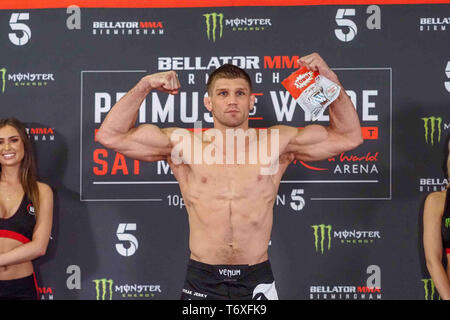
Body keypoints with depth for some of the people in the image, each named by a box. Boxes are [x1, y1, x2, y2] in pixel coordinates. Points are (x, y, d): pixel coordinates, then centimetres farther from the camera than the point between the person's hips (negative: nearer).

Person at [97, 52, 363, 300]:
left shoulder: (276, 143, 1)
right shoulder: (184, 144, 0)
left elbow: (349, 137, 4)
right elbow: (110, 135, -2)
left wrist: (330, 79, -5)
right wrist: (146, 85, -8)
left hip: (257, 279, 0)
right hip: (202, 280, 0)